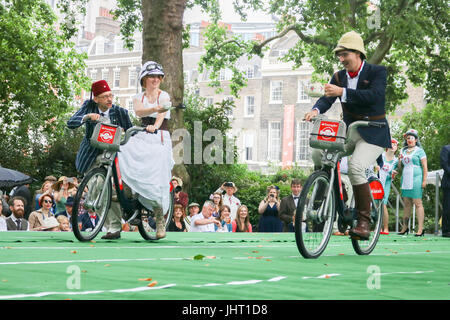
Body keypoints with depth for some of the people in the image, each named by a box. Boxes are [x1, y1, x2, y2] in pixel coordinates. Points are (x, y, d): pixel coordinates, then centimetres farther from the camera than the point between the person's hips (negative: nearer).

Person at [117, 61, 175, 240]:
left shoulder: (164, 96, 5)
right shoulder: (138, 98, 12)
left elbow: (161, 114, -15)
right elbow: (138, 111, -12)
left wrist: (155, 125, -38)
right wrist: (155, 108, -34)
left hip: (160, 139, -3)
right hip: (142, 138, 3)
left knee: (157, 179, -14)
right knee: (120, 155, -26)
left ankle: (160, 220, -2)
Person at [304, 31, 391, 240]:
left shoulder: (377, 72, -7)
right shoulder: (339, 76, 9)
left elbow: (375, 95, -24)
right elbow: (327, 98, -2)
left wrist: (343, 92, -33)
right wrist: (316, 110, -26)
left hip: (373, 132, -6)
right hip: (349, 129, 6)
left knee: (355, 167, -27)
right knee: (318, 153, -17)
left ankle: (364, 222, -19)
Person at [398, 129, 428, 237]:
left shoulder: (419, 151, 1)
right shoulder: (403, 151, 18)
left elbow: (425, 167, -4)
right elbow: (400, 166, 23)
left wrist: (424, 181, -12)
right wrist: (400, 159, 3)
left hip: (416, 179, -6)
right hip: (405, 180, 6)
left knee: (417, 203, -8)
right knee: (407, 204, 8)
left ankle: (420, 229, -10)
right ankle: (405, 227, 13)